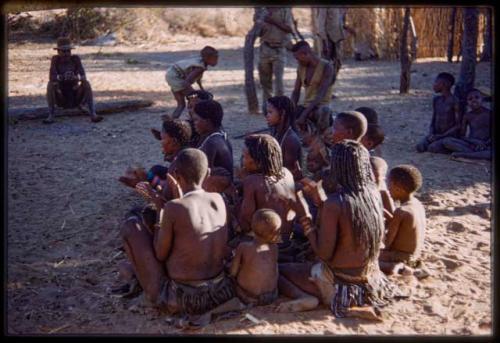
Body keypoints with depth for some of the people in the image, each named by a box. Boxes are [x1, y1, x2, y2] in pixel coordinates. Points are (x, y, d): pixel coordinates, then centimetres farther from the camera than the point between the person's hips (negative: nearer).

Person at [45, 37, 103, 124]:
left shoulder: (76, 58, -7)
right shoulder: (55, 59, -9)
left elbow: (83, 76, -19)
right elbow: (52, 77, -22)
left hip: (75, 95, 0)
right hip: (60, 96, 0)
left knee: (86, 83, -25)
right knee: (50, 84, -27)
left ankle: (93, 115, -29)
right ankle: (50, 116, -23)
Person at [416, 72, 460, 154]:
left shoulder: (454, 102, -10)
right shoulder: (436, 100, 10)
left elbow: (458, 125, -10)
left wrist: (441, 136, -16)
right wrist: (431, 134, -8)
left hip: (449, 136, -4)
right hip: (436, 135, 5)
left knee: (432, 148, -30)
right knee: (420, 147, -23)